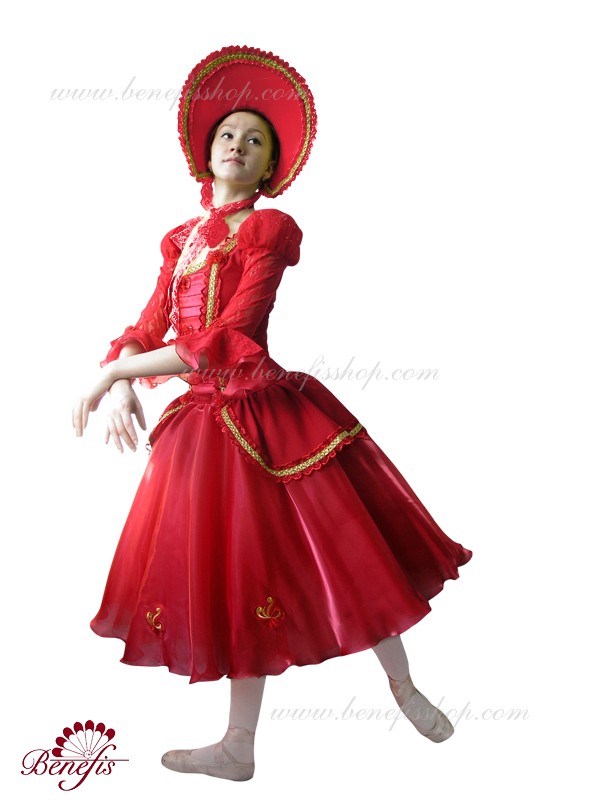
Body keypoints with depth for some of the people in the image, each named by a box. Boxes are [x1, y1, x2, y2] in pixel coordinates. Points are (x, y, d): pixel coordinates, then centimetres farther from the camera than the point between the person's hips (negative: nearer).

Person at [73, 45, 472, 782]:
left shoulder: (270, 228, -6)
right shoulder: (181, 239, 13)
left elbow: (228, 342, -17)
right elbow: (148, 328, 9)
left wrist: (112, 371, -15)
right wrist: (121, 386, -13)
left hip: (271, 411, -5)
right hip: (204, 422, 6)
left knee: (345, 552, 3)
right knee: (238, 572, 13)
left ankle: (403, 684, 32)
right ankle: (238, 746, 30)